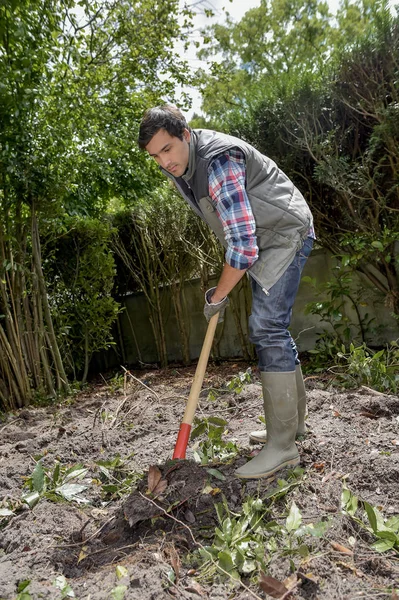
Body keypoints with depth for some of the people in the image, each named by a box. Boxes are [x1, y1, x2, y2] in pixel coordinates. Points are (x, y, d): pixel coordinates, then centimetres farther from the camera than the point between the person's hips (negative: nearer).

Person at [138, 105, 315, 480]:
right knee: (270, 328, 11)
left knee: (267, 327, -18)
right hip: (260, 240, 10)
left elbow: (243, 247, -33)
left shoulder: (218, 162, -29)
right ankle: (293, 418, 24)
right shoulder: (178, 166, 1)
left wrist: (217, 296, -20)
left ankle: (283, 445, -12)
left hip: (286, 234, -9)